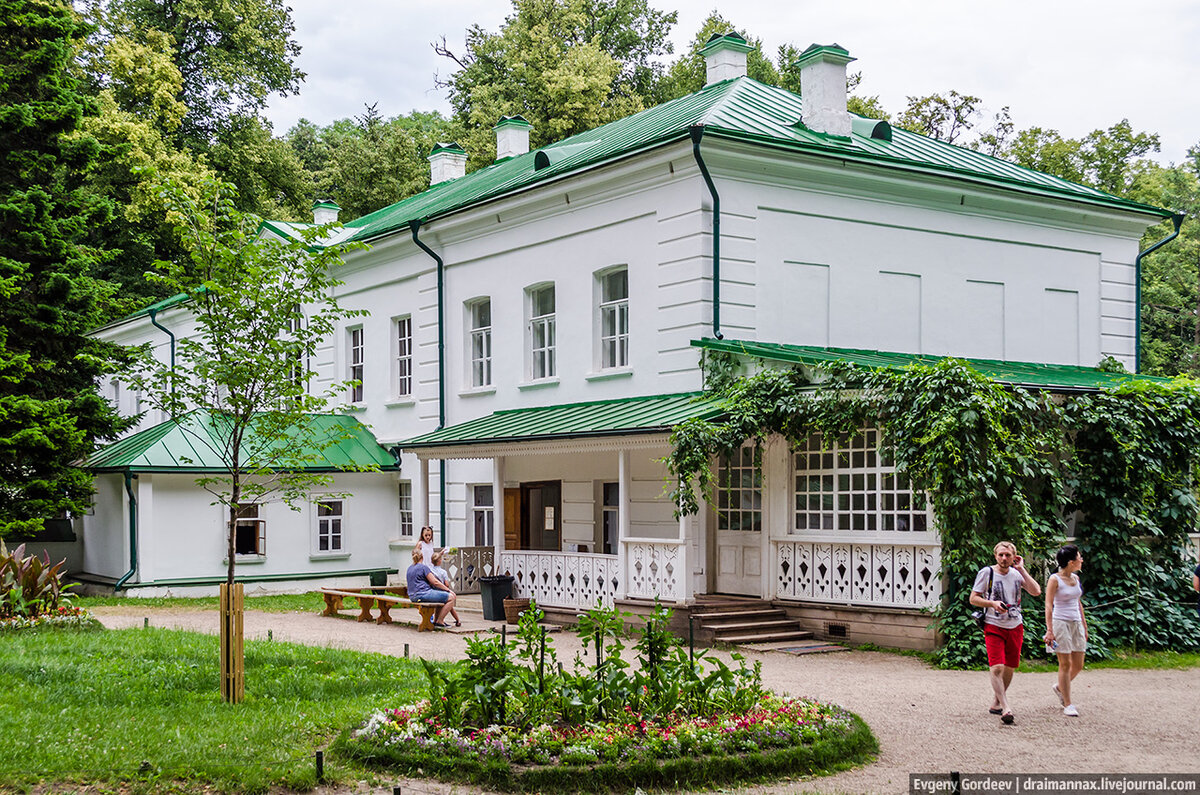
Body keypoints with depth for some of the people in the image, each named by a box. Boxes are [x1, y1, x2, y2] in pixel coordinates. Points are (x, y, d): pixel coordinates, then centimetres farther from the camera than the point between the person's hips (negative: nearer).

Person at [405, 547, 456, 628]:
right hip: (423, 595, -10)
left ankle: (435, 620, 22)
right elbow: (435, 582, -12)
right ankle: (439, 621, -5)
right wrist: (449, 590, -2)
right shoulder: (423, 567, -11)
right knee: (451, 597, -9)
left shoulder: (409, 569, 15)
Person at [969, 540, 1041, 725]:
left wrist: (1021, 569, -5)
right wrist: (993, 603, -19)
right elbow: (973, 598, -2)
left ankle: (995, 703, 25)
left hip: (1015, 626, 4)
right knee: (996, 667, -16)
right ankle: (1006, 709, -17)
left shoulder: (1017, 574, 8)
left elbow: (1036, 591, -5)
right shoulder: (986, 573, -3)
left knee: (1009, 668, 9)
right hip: (994, 626, -4)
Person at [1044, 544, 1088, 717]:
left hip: (1076, 623, 7)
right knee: (1065, 664, -4)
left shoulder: (1076, 578, 10)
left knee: (1078, 665, 7)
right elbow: (1048, 605, -12)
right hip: (1061, 623, -7)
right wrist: (1049, 630, -18)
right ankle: (1068, 704, 2)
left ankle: (1060, 687, 33)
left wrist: (1084, 626, 19)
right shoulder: (1055, 579, -9)